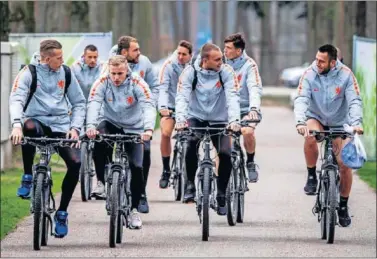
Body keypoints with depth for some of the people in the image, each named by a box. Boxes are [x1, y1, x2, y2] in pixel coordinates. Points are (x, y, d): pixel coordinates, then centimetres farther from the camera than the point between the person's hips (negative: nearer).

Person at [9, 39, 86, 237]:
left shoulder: (66, 73, 6)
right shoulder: (29, 73, -5)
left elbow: (79, 103, 13)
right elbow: (16, 99, -17)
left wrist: (75, 127, -2)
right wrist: (16, 124, -34)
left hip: (61, 126, 3)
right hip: (37, 121, -3)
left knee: (75, 163, -19)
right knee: (29, 127, -41)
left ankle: (62, 213, 1)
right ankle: (27, 177, -18)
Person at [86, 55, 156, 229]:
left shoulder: (137, 83, -19)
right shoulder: (102, 83, -16)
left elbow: (148, 106, -30)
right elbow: (93, 104, -29)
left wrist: (148, 128, -48)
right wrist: (91, 125, -49)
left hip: (133, 128, 0)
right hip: (110, 123, 0)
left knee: (136, 168, -11)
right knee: (99, 144, -34)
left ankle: (134, 210, 6)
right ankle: (104, 179, -13)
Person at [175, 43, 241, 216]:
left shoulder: (226, 72, -13)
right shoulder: (190, 72, -14)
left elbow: (232, 97, -23)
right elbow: (182, 97, -22)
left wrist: (234, 120, -38)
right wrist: (180, 119, -40)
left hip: (218, 120, 1)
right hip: (196, 117, -1)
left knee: (225, 153, -18)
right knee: (192, 142, -31)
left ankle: (221, 197, -1)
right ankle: (190, 184, -11)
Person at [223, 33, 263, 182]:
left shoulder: (249, 65, -10)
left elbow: (255, 89, -23)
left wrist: (254, 108, -40)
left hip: (246, 110, -4)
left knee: (248, 132, -31)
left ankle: (251, 163, -7)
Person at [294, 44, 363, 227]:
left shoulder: (345, 75, -18)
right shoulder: (309, 75, -18)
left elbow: (355, 101, -23)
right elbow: (301, 100, -27)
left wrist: (356, 122, -41)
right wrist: (300, 122, -45)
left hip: (339, 124, 0)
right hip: (316, 119, 0)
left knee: (345, 164, -8)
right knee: (310, 137, -36)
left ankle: (343, 206, 11)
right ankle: (311, 177, -13)